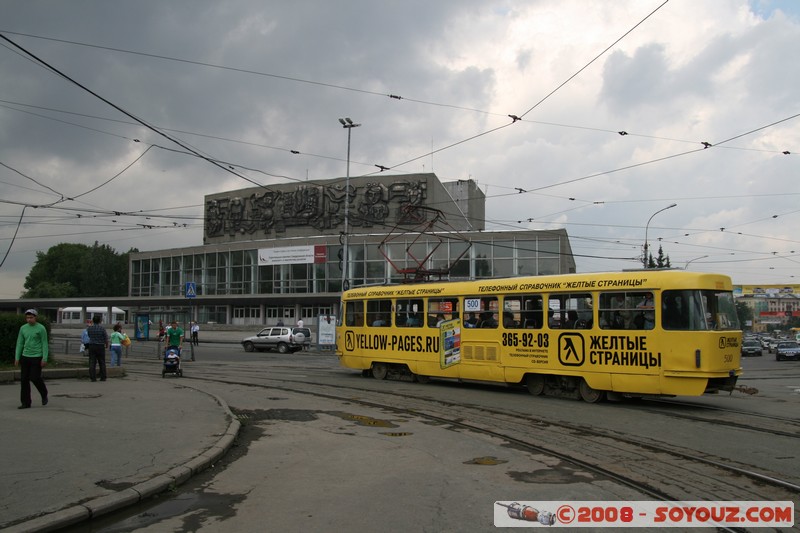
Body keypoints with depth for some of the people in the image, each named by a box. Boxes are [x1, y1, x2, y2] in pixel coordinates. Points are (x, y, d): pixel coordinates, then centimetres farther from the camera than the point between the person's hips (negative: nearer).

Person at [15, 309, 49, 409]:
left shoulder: (41, 328, -5)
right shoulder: (23, 328, 8)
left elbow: (44, 344, -6)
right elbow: (20, 344, 11)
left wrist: (44, 358, -12)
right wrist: (17, 358, 5)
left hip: (37, 357, -5)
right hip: (25, 357, 5)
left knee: (35, 378, -8)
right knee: (24, 380, 2)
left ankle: (44, 394, 20)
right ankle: (26, 403, 9)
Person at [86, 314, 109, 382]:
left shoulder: (89, 328, -2)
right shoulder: (102, 328, -10)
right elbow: (106, 338, -7)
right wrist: (107, 345, 12)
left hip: (91, 346, 2)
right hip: (100, 346, -2)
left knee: (92, 363, 2)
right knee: (102, 362, 8)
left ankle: (93, 377, -2)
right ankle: (103, 377, 9)